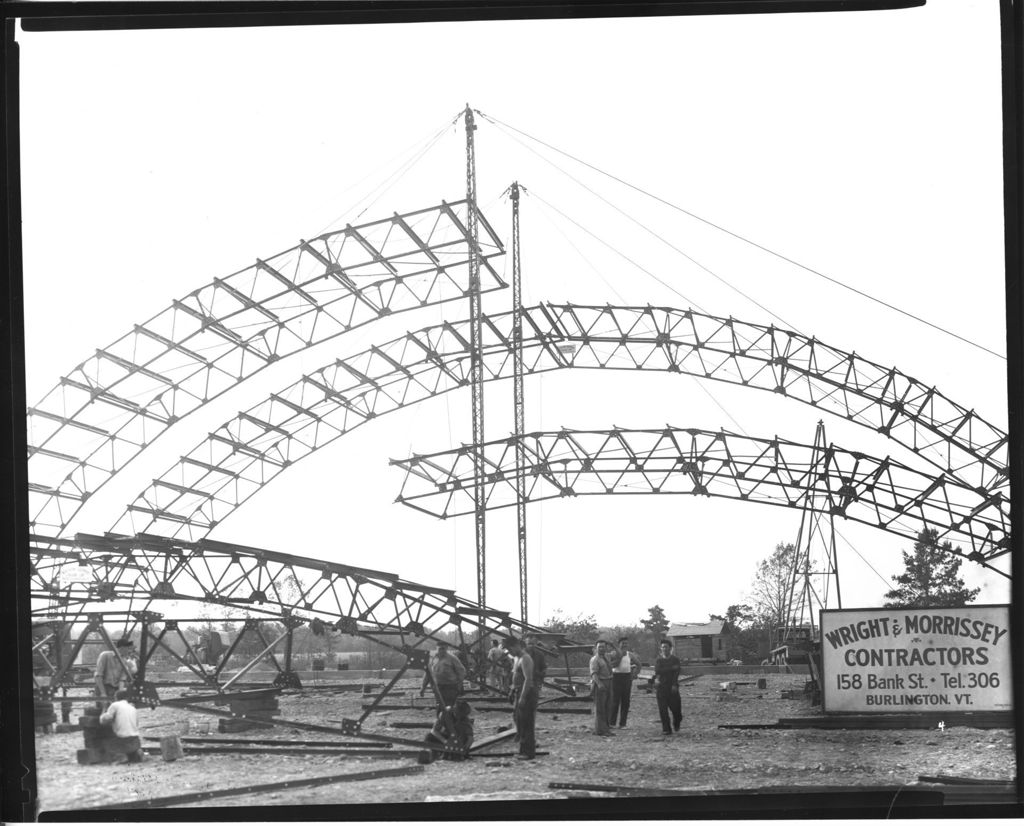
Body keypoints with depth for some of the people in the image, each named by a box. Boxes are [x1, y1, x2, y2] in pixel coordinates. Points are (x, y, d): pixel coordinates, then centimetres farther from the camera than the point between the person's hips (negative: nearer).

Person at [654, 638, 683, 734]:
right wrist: (671, 668, -11)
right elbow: (657, 671, -7)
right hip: (661, 686, 1)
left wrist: (674, 685, -18)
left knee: (675, 708, -1)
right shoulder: (658, 660, 11)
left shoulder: (675, 659, 6)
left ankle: (676, 724, 28)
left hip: (672, 686, -1)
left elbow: (676, 672, -5)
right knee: (662, 709, -5)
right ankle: (666, 729, 0)